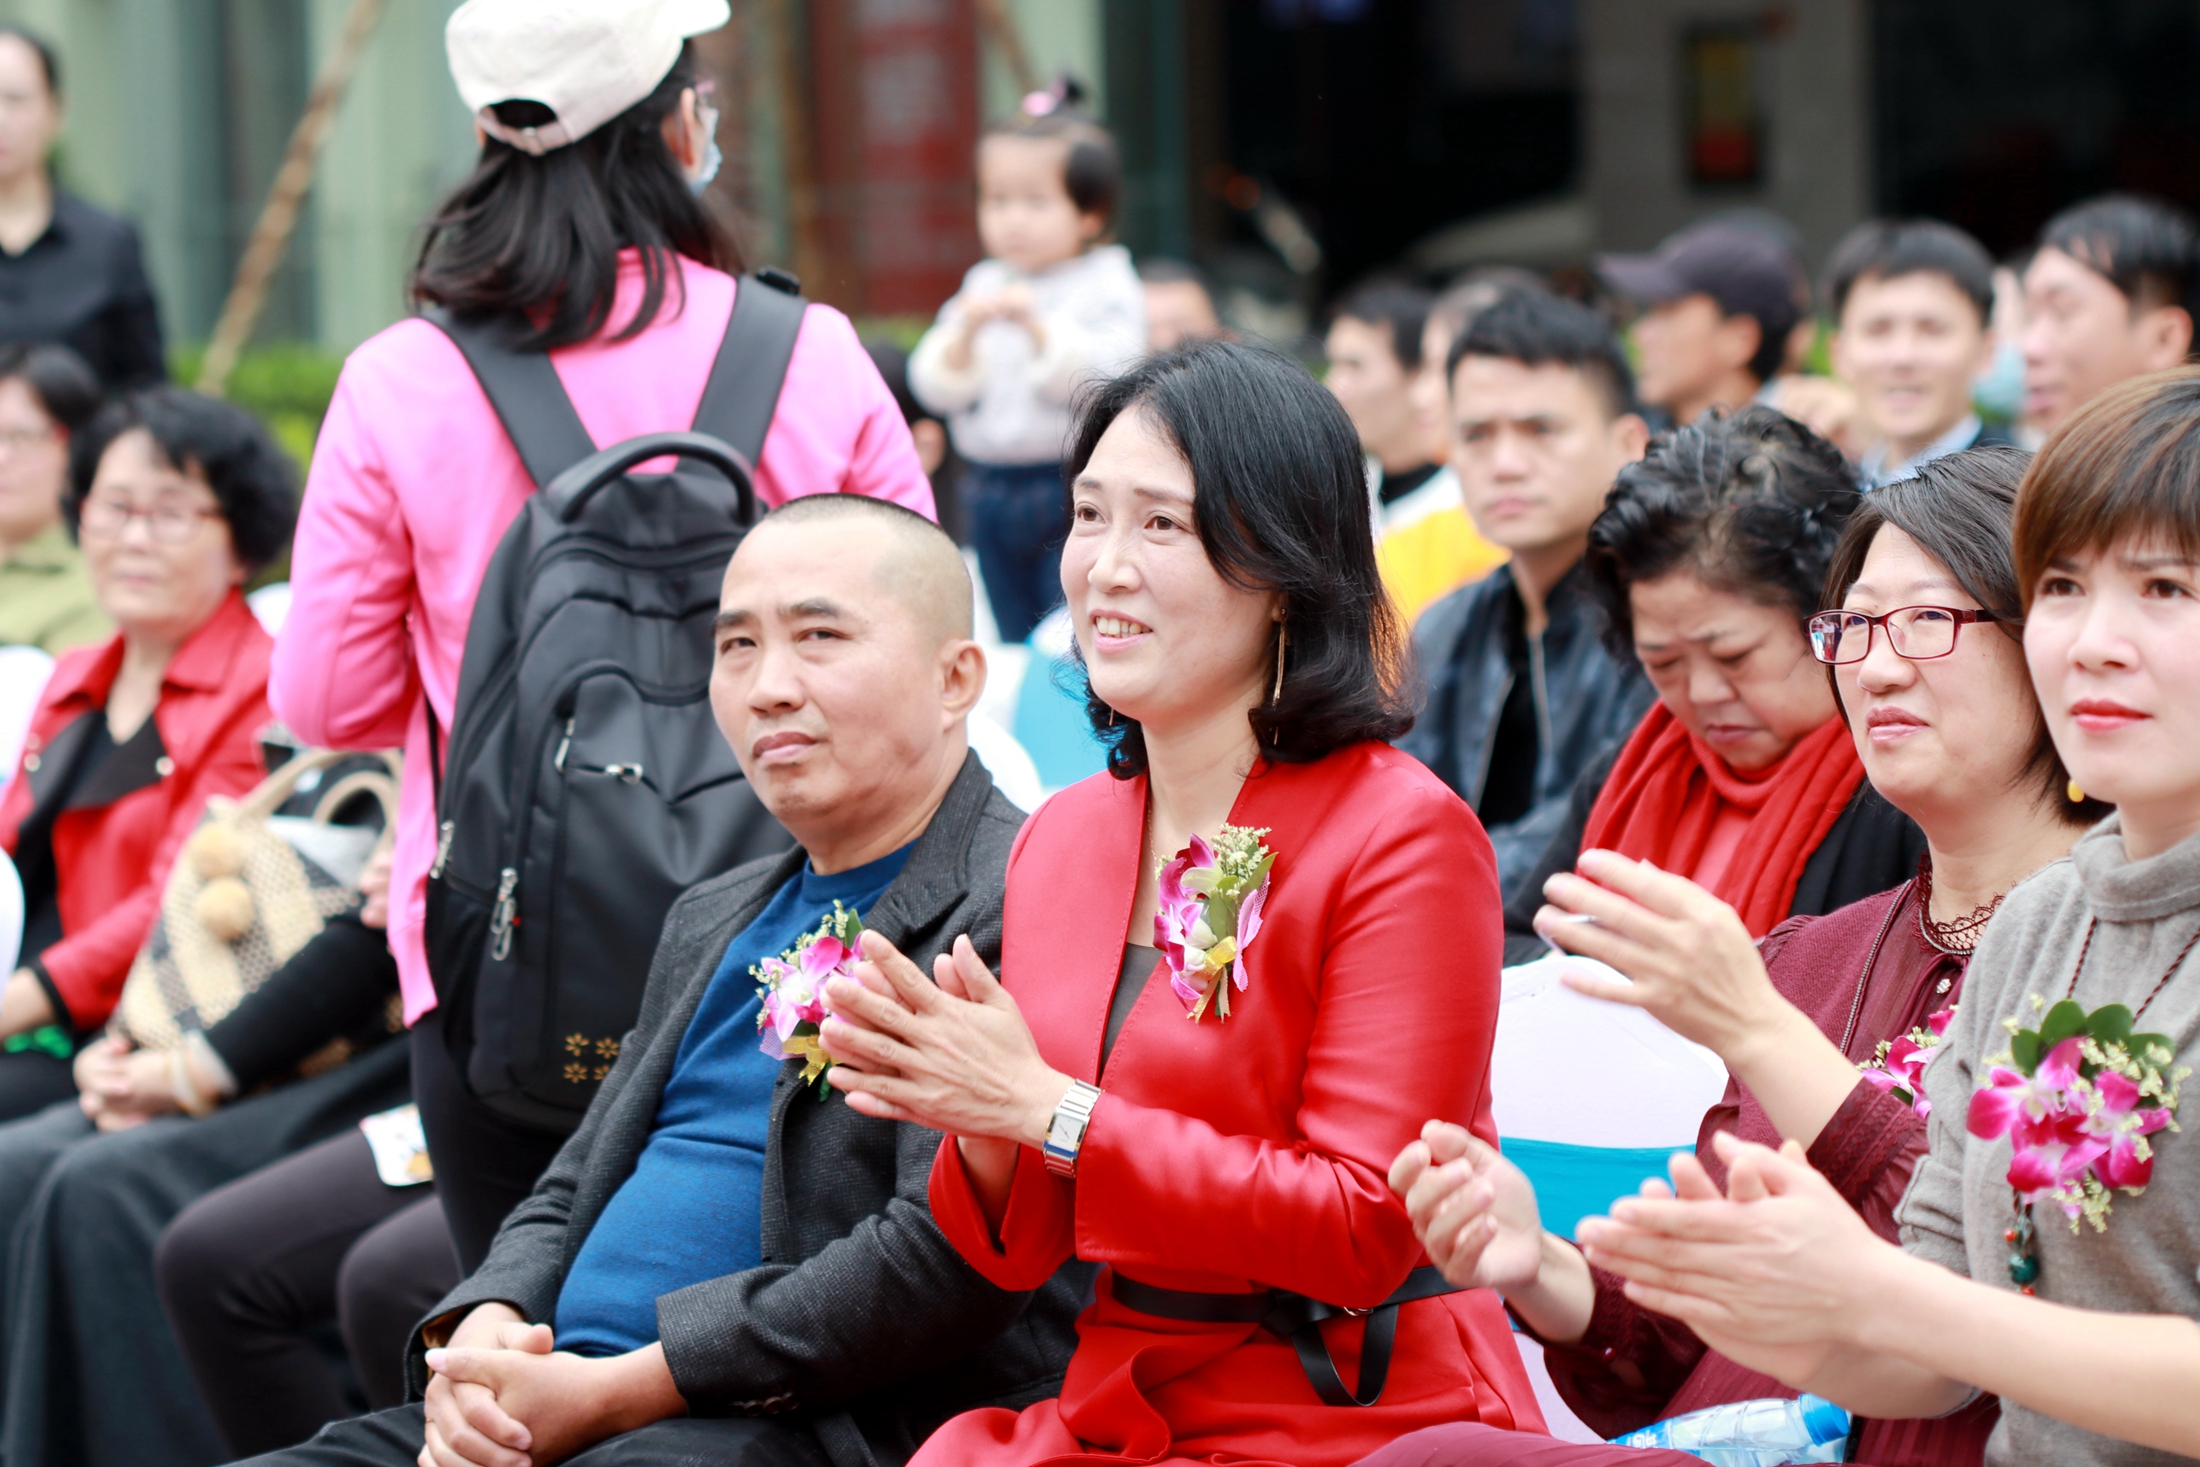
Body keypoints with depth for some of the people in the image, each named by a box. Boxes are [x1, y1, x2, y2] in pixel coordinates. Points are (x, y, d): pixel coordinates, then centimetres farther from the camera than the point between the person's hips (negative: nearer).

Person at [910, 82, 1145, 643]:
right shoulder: (982, 286, 11)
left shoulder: (1108, 286, -3)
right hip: (993, 492, 5)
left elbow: (1104, 373, -18)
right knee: (1016, 643, 13)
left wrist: (1037, 326, -25)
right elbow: (935, 388, 4)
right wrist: (965, 334, -14)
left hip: (1073, 488, -5)